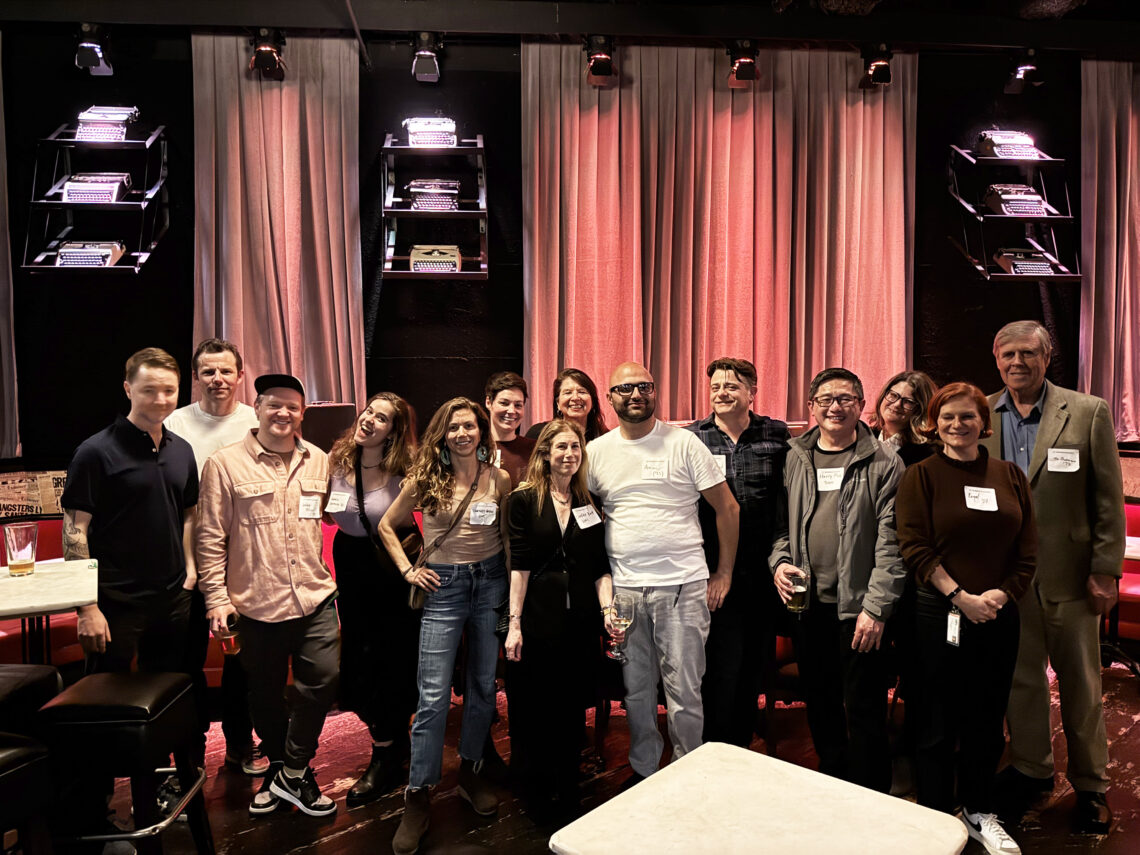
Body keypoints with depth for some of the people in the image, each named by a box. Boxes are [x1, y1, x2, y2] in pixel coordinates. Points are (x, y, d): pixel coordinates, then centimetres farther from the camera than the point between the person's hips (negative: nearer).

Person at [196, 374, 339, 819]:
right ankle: (278, 766, 36)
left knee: (323, 681, -4)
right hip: (256, 603, -2)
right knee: (265, 694, 13)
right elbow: (210, 538, -3)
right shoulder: (224, 464, -3)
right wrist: (216, 598, -7)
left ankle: (292, 773, 16)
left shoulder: (319, 462, 6)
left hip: (315, 598, 2)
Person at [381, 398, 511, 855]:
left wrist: (513, 585, 3)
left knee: (483, 685, 12)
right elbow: (386, 526, 7)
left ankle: (470, 772, 32)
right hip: (444, 586, -2)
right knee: (433, 695, -2)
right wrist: (407, 570, -1)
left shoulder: (499, 479, -1)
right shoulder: (425, 478, -4)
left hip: (490, 581, 2)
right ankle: (418, 796, 11)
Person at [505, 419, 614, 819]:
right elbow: (520, 565, -5)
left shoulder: (591, 503, 8)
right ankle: (535, 795, 27)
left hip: (581, 622, 3)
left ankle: (568, 794, 29)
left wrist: (607, 608, -8)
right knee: (533, 711, 8)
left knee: (572, 710, 11)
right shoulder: (524, 499, -1)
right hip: (537, 621, -3)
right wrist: (514, 623, -9)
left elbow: (601, 568, 7)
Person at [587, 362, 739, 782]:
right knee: (636, 690, 13)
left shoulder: (684, 443, -2)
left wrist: (724, 574, 0)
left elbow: (727, 509, 2)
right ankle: (644, 771, 31)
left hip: (683, 585, -2)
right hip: (623, 589, 3)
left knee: (684, 691, 4)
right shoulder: (595, 451, 6)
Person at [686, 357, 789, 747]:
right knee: (721, 668, 0)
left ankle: (743, 747, 33)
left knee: (754, 664, 13)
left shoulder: (777, 435, 4)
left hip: (761, 575, 2)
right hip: (711, 572, -2)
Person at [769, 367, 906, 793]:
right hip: (808, 603, 4)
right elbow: (782, 522, 16)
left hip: (858, 608, -4)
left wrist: (876, 607, -14)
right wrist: (780, 561, -3)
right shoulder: (795, 459, 8)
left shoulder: (883, 464, -5)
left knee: (865, 710, 4)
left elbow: (890, 542, -9)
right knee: (819, 704, 17)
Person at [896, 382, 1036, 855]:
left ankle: (978, 812, 33)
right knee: (939, 723, 6)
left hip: (999, 617, 4)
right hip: (941, 616, -4)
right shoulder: (920, 476, -4)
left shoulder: (1010, 476, 7)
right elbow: (915, 549, -10)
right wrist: (962, 597, -16)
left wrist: (1003, 593, -9)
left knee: (987, 720, 15)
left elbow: (1028, 548, 5)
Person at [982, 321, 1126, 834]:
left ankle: (1090, 785, 30)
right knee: (1019, 677, 13)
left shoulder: (1089, 413, -3)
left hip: (1068, 574, -1)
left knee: (1081, 684, 12)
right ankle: (1031, 769, 32)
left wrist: (1106, 571, -7)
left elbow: (1109, 498, -3)